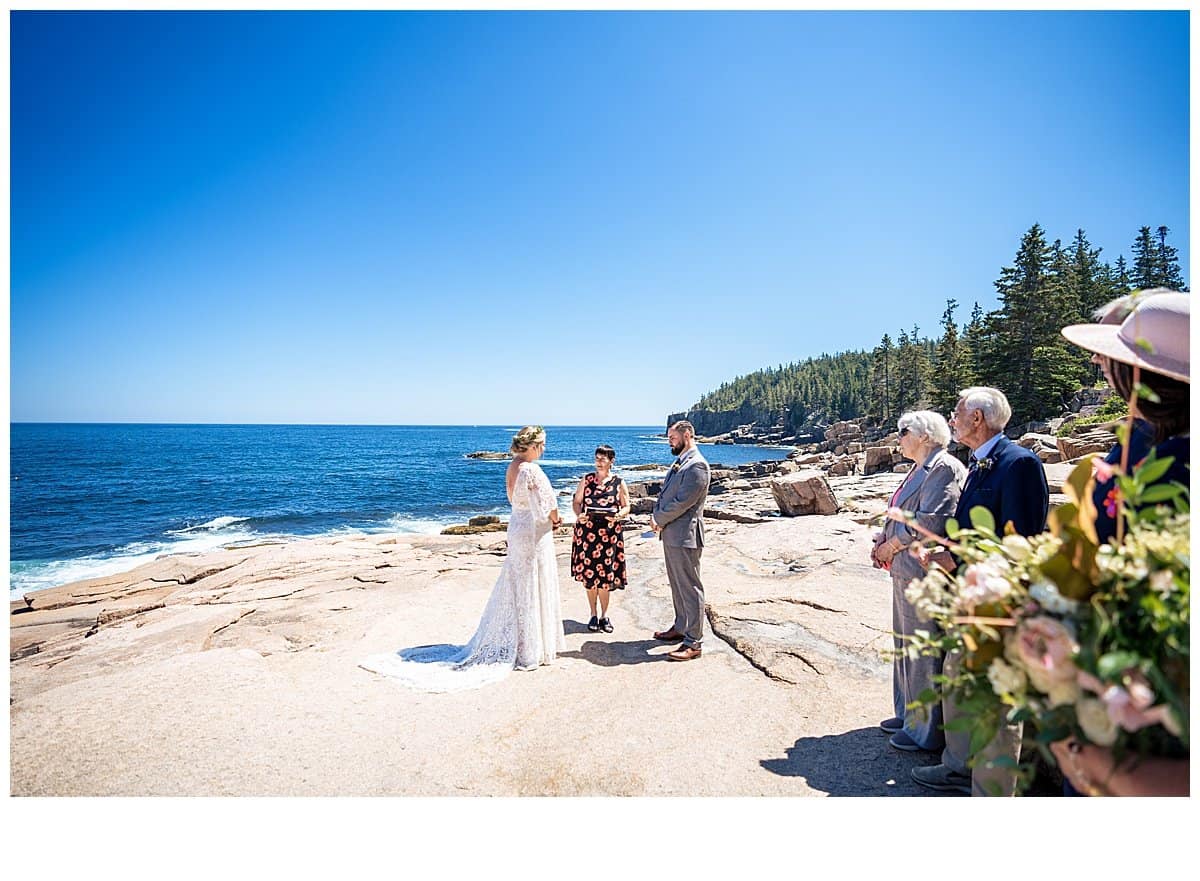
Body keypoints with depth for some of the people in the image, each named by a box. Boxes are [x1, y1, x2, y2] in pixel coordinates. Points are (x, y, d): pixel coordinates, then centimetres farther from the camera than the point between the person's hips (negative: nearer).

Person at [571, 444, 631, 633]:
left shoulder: (619, 483, 2)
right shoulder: (586, 480, 5)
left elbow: (626, 506, 6)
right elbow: (576, 501, 8)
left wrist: (619, 515, -15)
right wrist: (579, 515, -11)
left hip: (609, 533, -1)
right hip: (587, 531, 1)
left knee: (606, 575, 1)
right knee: (589, 573, 4)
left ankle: (604, 615, 18)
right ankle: (593, 615, 19)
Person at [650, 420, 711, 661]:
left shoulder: (697, 466, -17)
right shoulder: (679, 462, 14)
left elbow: (682, 503, -21)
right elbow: (665, 493, 17)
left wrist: (658, 519, -10)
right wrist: (656, 516, 0)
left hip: (685, 536, -10)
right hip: (671, 534, 10)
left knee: (690, 587, -3)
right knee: (677, 585, 19)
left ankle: (693, 642, 4)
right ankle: (680, 628, 33)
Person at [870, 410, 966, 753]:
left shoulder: (944, 468, -15)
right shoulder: (920, 469, 16)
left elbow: (932, 522, -23)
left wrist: (892, 545, -13)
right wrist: (883, 540, 4)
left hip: (924, 574, -10)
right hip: (905, 571, 10)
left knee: (924, 651, 1)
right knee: (906, 645, 19)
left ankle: (927, 731, 14)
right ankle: (909, 714, 34)